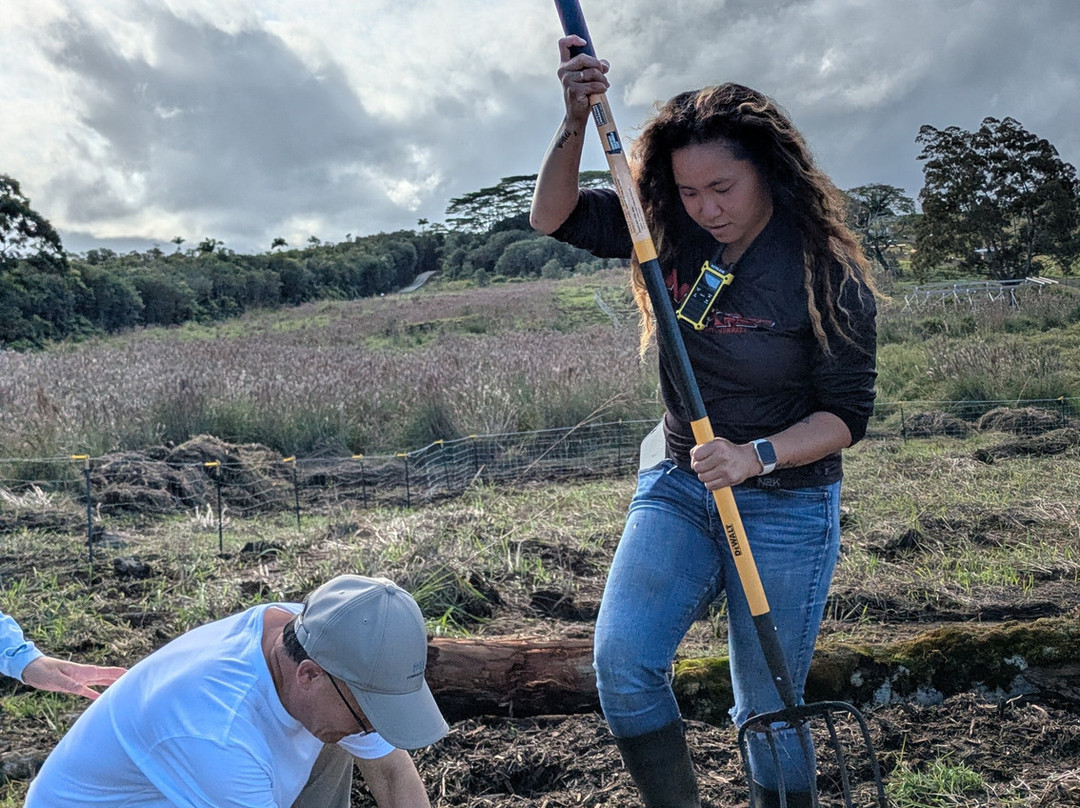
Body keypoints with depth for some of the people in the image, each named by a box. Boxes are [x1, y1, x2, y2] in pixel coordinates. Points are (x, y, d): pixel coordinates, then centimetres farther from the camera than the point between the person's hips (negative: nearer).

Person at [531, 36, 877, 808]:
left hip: (787, 507, -3)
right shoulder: (671, 230, -4)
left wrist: (757, 455, -29)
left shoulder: (828, 278, -15)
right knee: (621, 659, -15)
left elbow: (846, 414, -12)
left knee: (767, 709, 4)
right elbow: (554, 216, -5)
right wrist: (576, 123, -22)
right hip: (676, 485, 4)